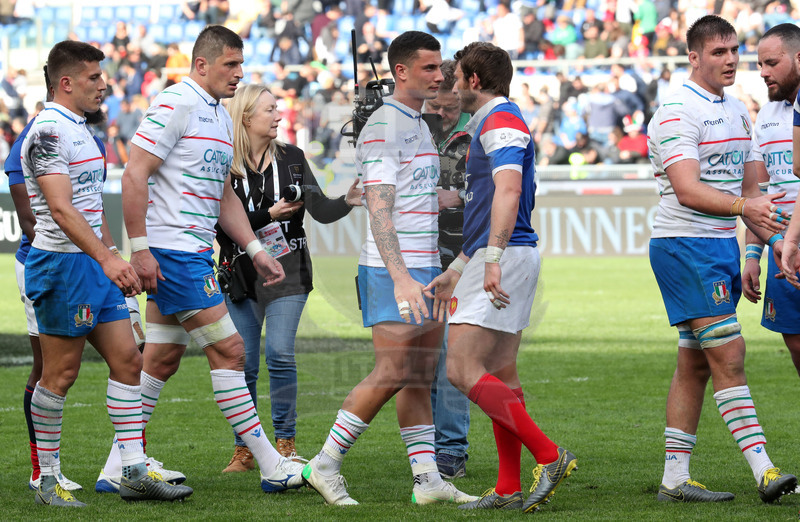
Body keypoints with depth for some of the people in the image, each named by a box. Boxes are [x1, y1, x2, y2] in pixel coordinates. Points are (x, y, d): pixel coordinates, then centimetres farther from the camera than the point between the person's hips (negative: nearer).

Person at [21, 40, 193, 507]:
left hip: (96, 265, 10)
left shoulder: (82, 130, 17)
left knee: (128, 360, 4)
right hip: (61, 263, -10)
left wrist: (116, 263, 24)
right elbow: (61, 209, -24)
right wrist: (107, 258, -32)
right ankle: (48, 481, 6)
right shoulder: (47, 132, -14)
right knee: (61, 374, -3)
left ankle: (135, 473, 5)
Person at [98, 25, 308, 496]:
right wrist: (139, 248, -20)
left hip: (194, 253, 10)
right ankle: (271, 467, -6)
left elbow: (224, 196, 25)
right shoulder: (176, 104, -12)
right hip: (173, 251, -10)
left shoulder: (222, 117, 18)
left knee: (162, 360, 9)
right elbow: (134, 175, -16)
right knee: (229, 351, -9)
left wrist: (255, 249, 18)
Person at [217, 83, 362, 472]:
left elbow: (320, 210, -2)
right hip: (242, 275, -1)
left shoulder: (291, 158, 6)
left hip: (287, 274, 1)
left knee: (280, 353, -13)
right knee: (243, 363, 1)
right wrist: (269, 215, -18)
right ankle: (244, 450, 12)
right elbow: (223, 225, -11)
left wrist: (347, 202, -21)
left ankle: (285, 443, -2)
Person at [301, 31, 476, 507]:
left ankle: (428, 478, 6)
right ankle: (325, 465, -4)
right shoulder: (383, 126, -12)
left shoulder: (421, 125, 18)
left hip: (423, 269, 9)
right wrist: (401, 278, -28)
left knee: (421, 377, 6)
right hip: (392, 270, -9)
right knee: (393, 373, -12)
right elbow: (379, 208, -19)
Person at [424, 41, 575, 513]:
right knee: (500, 374, 8)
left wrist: (493, 259, -34)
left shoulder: (500, 122, -10)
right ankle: (509, 489, 8)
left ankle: (549, 455, -17)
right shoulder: (490, 125, 23)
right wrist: (454, 273, 31)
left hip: (506, 259, -11)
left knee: (463, 368, -14)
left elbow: (507, 191, -26)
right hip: (498, 261, 11)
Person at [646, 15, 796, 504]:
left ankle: (675, 478, 11)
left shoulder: (738, 111, 15)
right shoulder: (677, 111, -13)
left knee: (695, 364, 8)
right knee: (728, 355, -14)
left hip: (722, 245, 9)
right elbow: (688, 191, -22)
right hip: (684, 245, -9)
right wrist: (744, 206, -35)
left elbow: (749, 189, 20)